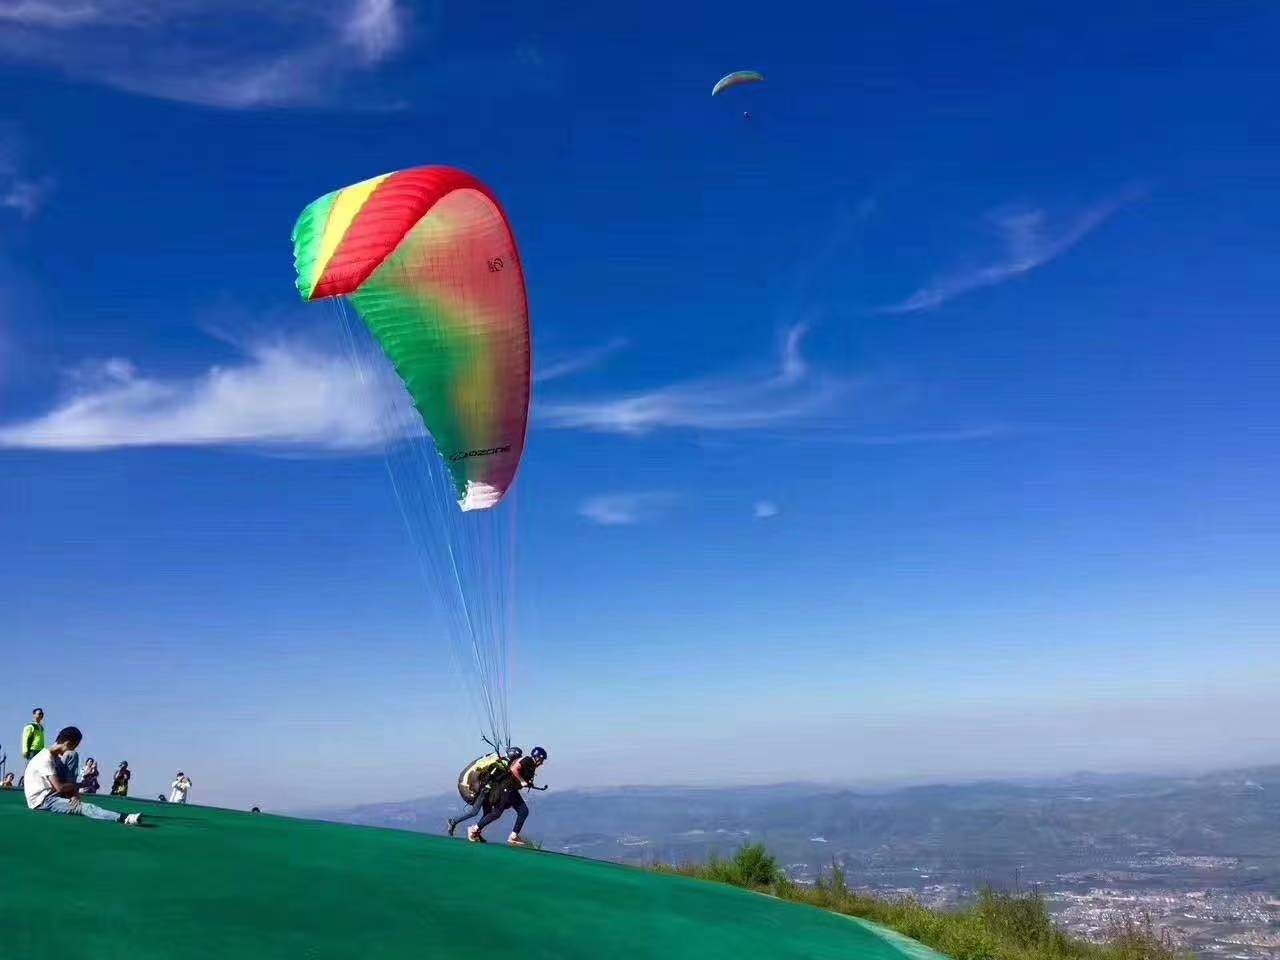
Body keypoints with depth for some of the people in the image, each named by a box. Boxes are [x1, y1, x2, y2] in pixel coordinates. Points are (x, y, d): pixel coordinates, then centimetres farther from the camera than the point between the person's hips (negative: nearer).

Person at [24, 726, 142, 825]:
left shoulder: (57, 758, 14)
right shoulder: (46, 758, -18)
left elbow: (67, 781, 8)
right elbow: (60, 787, -24)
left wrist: (74, 792, -13)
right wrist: (78, 786, -6)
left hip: (51, 797, 10)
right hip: (42, 801, -10)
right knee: (83, 807, -28)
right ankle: (123, 818, -46)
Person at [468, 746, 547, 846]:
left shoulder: (532, 766, 15)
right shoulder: (527, 760, -14)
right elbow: (514, 769, -27)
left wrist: (528, 783, 6)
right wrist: (522, 781, -21)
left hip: (512, 790, 10)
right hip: (505, 788, -10)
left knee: (524, 811, 1)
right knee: (497, 813, -8)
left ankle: (513, 837, 4)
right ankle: (474, 829, 5)